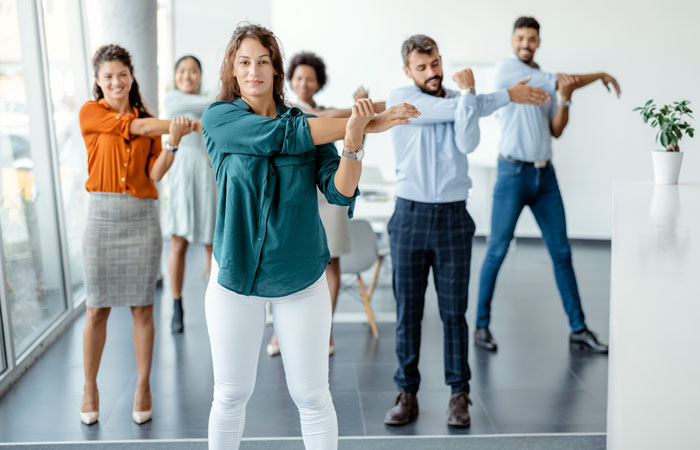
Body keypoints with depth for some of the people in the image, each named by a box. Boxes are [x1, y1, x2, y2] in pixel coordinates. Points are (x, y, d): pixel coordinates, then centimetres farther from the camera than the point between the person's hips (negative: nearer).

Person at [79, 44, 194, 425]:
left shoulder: (146, 118, 10)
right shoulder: (91, 113, 2)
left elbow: (155, 172, 0)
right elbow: (137, 128, -10)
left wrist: (173, 141, -15)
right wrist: (181, 125, -12)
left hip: (142, 217, 2)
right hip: (102, 215, -2)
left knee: (142, 307, 5)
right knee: (97, 309, 4)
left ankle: (143, 387, 19)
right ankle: (90, 388, 22)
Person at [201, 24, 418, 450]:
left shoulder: (307, 124, 1)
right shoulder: (219, 118, -4)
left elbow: (341, 191, -10)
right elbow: (285, 135, -19)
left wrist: (354, 140, -28)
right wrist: (367, 123, -20)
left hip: (301, 280, 1)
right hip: (235, 275, -1)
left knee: (312, 396, 7)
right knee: (231, 395, 12)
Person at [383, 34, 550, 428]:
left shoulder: (461, 100, 9)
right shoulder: (400, 100, 0)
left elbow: (468, 143, -11)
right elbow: (447, 109, -12)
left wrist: (468, 92, -14)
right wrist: (507, 95, -5)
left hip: (453, 217, 1)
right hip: (410, 216, -1)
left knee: (454, 311, 3)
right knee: (408, 311, 4)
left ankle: (459, 395, 13)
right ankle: (407, 394, 14)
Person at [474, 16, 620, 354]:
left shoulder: (546, 83, 16)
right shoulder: (506, 68, -3)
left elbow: (556, 131, 9)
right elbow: (560, 81, -7)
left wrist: (565, 98, -9)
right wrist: (599, 75, 5)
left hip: (545, 176, 6)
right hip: (513, 173, -6)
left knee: (561, 253, 6)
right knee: (496, 252, -1)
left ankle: (578, 329, 13)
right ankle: (482, 325, 12)